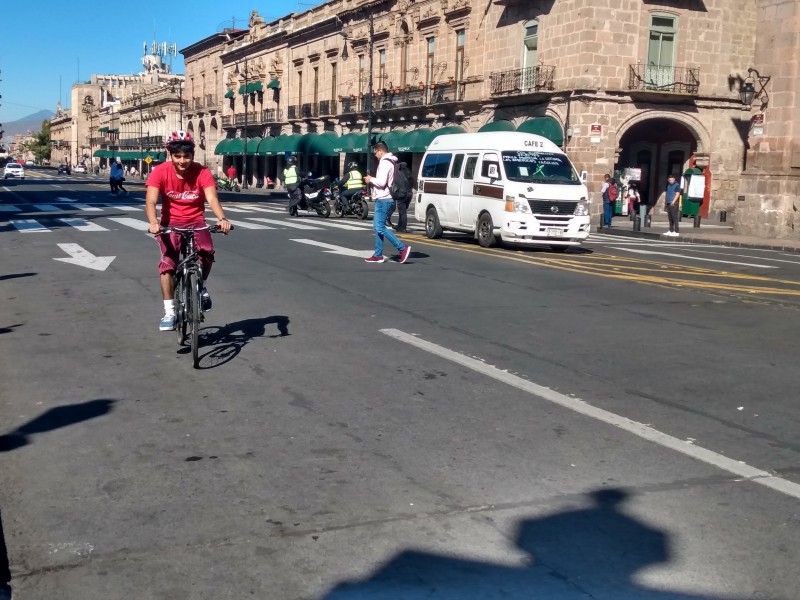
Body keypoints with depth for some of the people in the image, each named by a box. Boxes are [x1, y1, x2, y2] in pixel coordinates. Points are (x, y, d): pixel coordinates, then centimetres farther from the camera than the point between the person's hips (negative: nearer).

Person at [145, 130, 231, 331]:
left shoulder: (202, 172, -15)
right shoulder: (160, 172, -16)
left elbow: (212, 198, -27)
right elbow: (151, 200, -25)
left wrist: (222, 218, -47)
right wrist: (153, 222, -46)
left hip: (196, 221, 0)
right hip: (171, 222, 0)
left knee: (207, 253, -25)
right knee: (167, 264, -16)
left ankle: (201, 286, 7)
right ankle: (169, 312, -7)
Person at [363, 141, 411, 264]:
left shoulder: (385, 163, -14)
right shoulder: (390, 162, 18)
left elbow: (381, 182, -24)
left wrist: (371, 179, -7)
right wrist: (372, 180, 11)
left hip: (383, 199, -11)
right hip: (385, 198, 11)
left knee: (380, 227, -11)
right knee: (378, 226, 12)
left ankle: (402, 248, -14)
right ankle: (378, 255, 15)